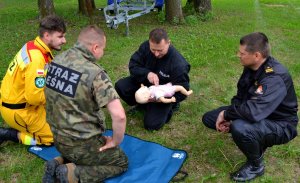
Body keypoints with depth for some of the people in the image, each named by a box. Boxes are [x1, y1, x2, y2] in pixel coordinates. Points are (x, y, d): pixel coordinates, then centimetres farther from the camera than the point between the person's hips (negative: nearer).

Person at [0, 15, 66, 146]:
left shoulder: (32, 46, -1)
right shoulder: (36, 59, -29)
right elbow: (34, 97, -30)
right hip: (18, 110, -9)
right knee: (53, 137, 1)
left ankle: (21, 128, 18)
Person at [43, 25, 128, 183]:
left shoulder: (57, 60, -3)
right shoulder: (95, 73, -25)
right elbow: (119, 115, -31)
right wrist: (116, 141, -12)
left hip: (58, 138, 8)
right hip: (82, 144, -7)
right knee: (121, 162, 14)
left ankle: (59, 163, 10)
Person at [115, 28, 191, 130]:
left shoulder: (178, 64, -33)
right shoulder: (145, 47, -20)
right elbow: (133, 65, -14)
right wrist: (147, 73, -35)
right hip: (145, 83, 5)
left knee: (151, 125, -17)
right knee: (120, 86, -17)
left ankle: (170, 107, 12)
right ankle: (144, 104, 8)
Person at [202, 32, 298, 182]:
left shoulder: (275, 78, -33)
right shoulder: (252, 67, -6)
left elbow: (253, 112, -43)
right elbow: (240, 96, 6)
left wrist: (226, 114, -26)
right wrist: (229, 117, -10)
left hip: (280, 125, -8)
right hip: (259, 113, 8)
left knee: (239, 128, -39)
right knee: (209, 118, 2)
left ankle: (256, 165, -7)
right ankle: (257, 142, 12)